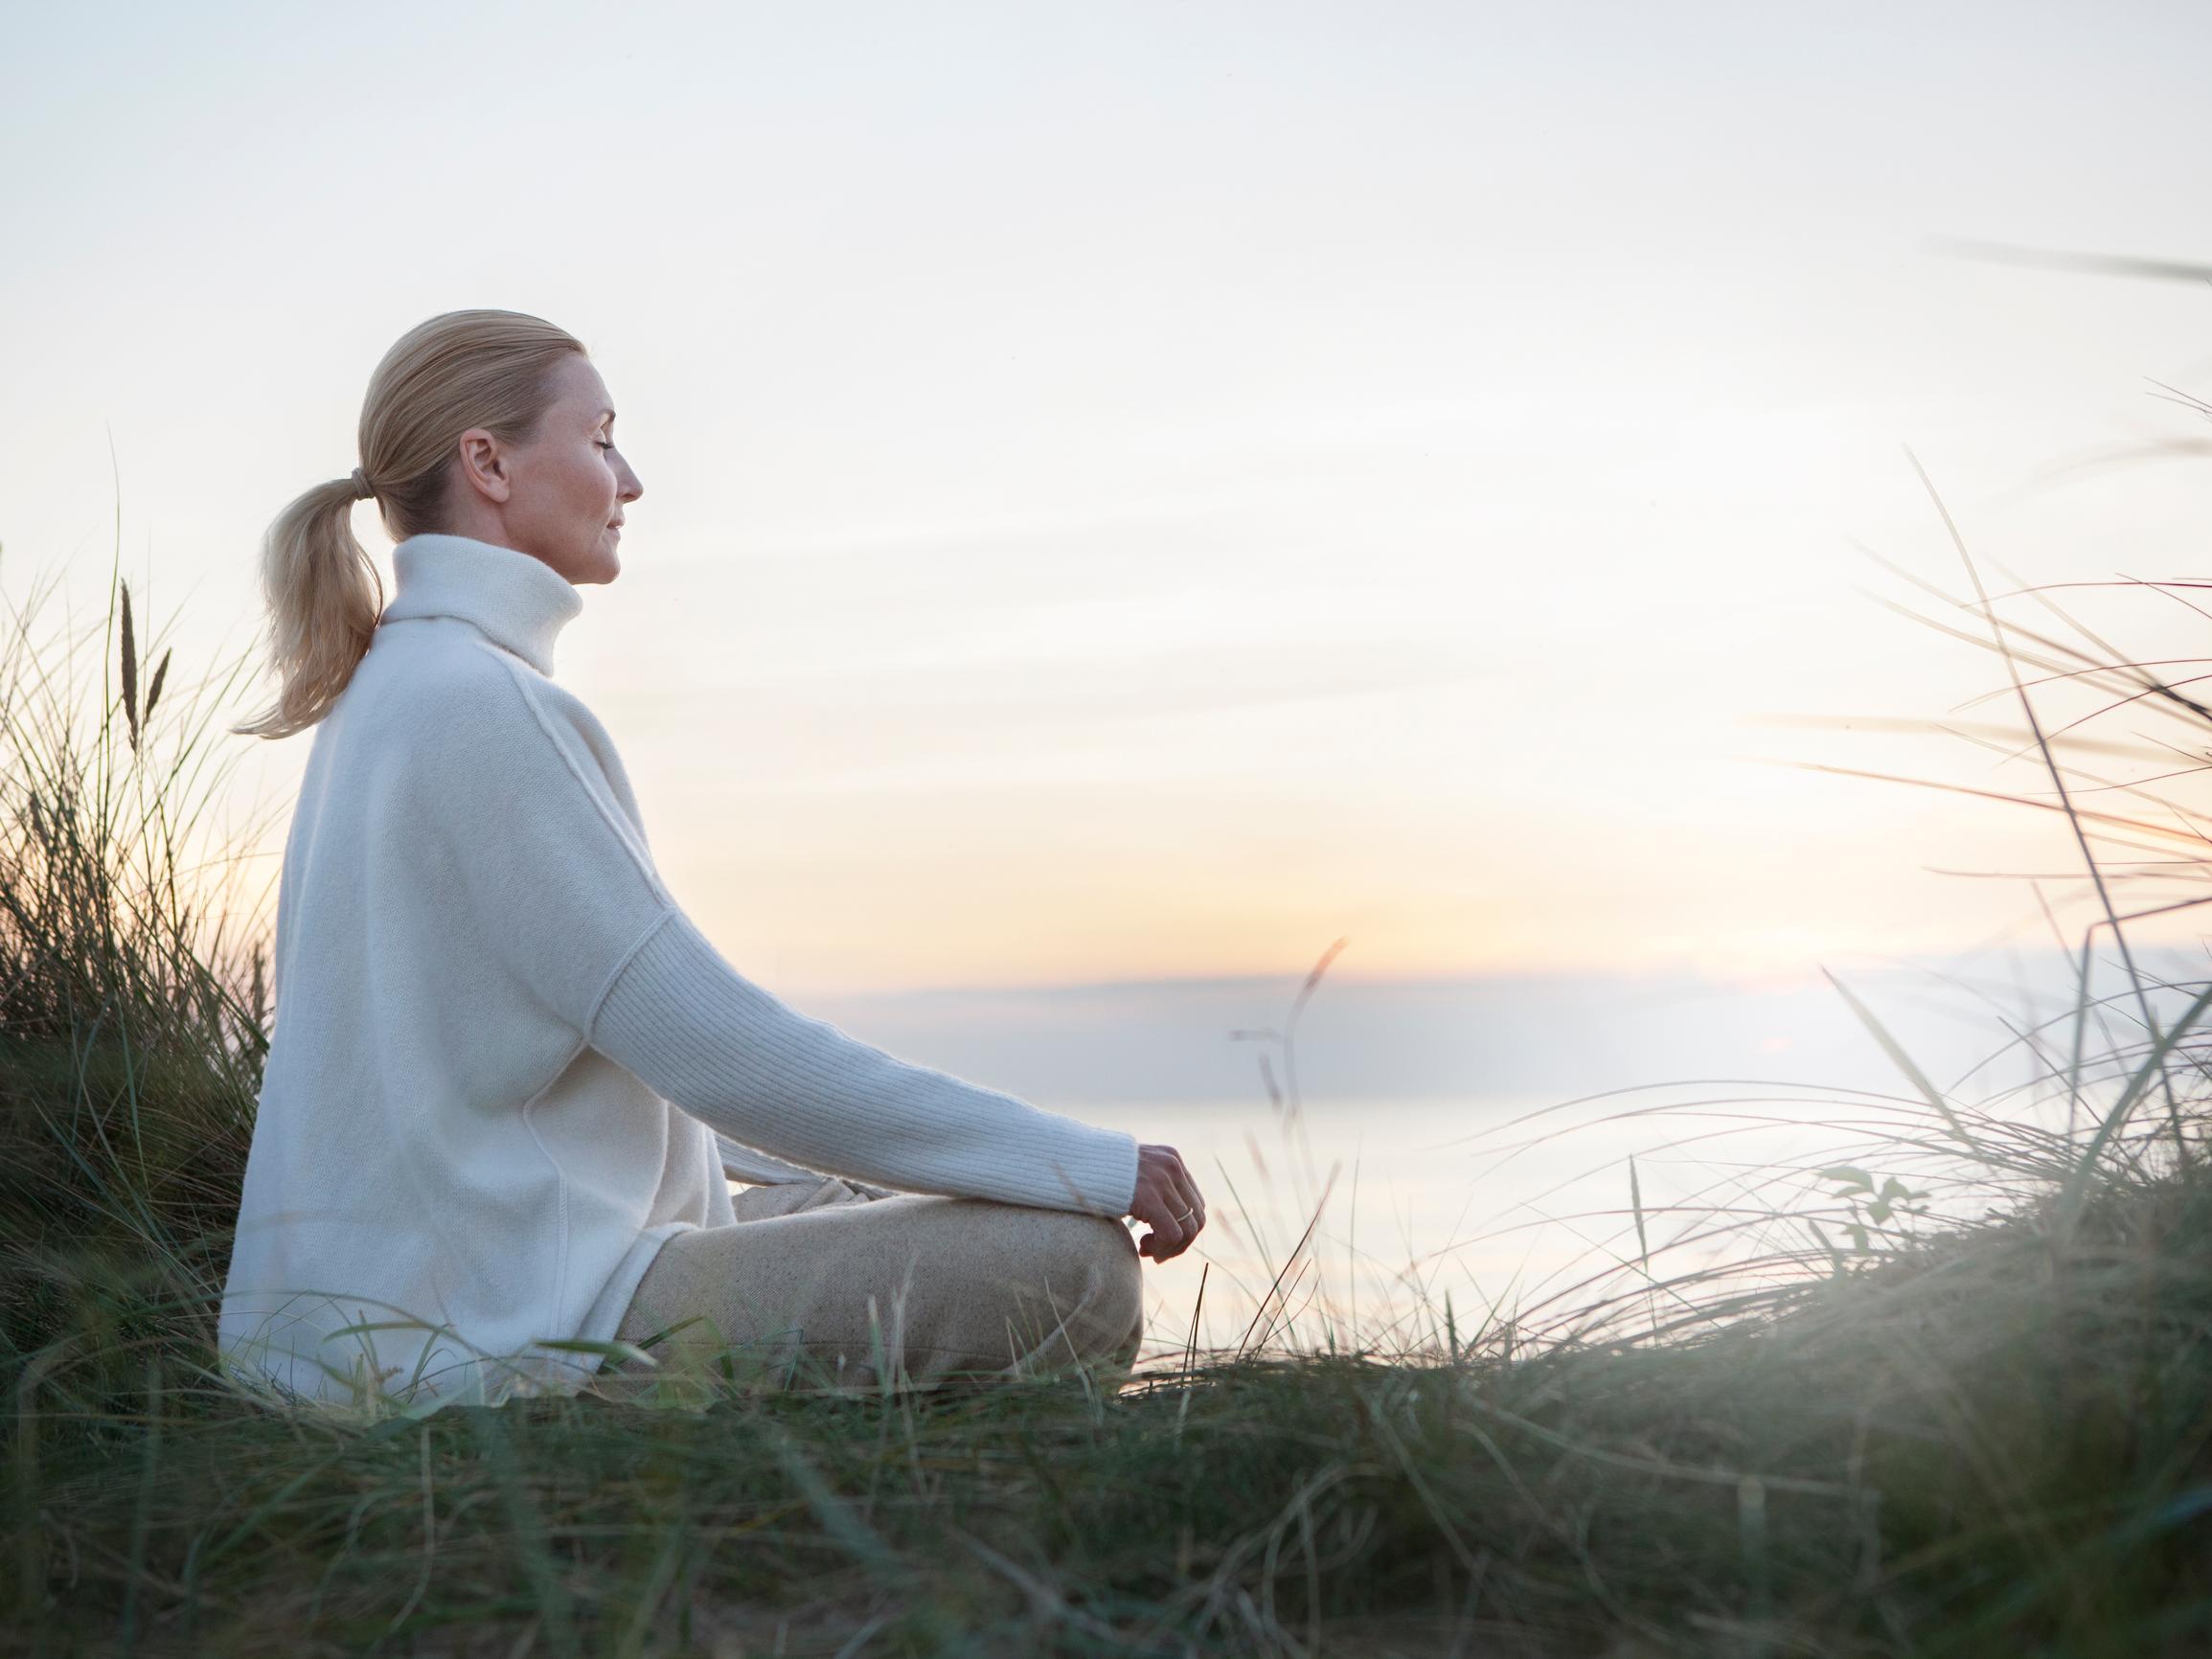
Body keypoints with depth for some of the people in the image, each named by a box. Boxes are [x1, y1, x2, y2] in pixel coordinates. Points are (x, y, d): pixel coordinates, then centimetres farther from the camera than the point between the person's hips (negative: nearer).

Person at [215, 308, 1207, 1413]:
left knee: (911, 1222, 23)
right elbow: (723, 1050, -21)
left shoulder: (393, 689, 16)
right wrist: (1095, 1165, -15)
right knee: (1068, 1272, -15)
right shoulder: (483, 706, -17)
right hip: (495, 1331, -11)